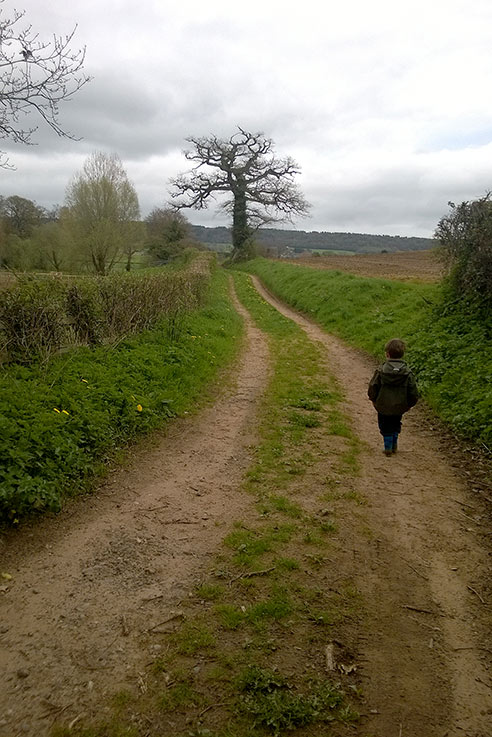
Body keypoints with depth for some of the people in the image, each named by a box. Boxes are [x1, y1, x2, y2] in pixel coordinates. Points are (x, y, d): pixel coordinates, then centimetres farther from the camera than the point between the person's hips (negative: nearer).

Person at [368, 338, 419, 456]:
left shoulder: (380, 371, -15)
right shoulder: (407, 373, -11)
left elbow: (372, 388, -8)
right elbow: (414, 393, -7)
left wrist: (374, 400, 9)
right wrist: (408, 404, 9)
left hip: (383, 406, -2)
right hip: (399, 407, 2)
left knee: (385, 427, 17)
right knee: (395, 425, 26)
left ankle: (388, 447, 16)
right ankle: (394, 445, 32)